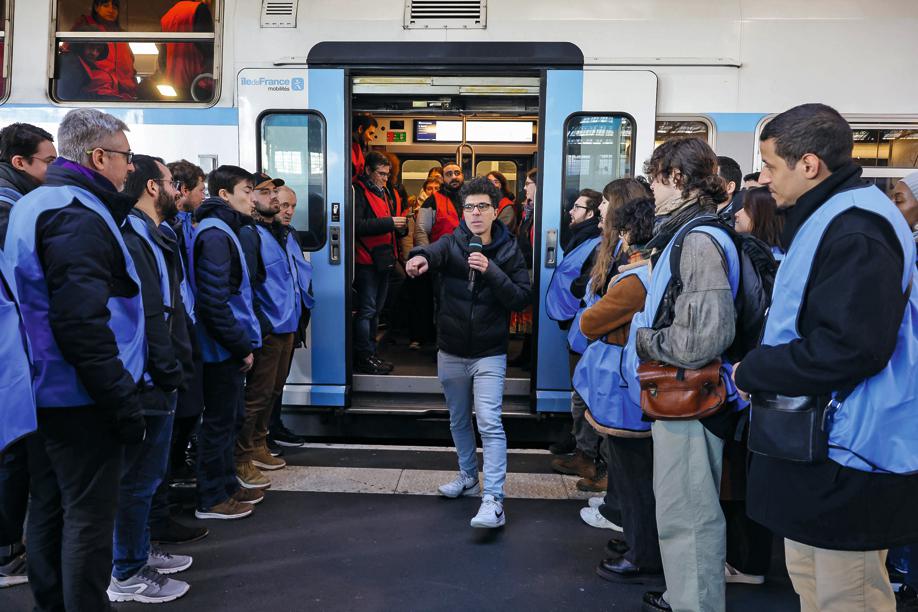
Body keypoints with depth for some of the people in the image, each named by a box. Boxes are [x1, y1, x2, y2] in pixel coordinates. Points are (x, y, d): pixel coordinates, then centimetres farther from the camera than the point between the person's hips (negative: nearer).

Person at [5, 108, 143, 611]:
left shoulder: (33, 206, 13)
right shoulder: (77, 216, -18)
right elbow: (83, 324, -25)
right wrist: (123, 402, -21)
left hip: (42, 394, 10)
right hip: (79, 400, -10)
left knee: (49, 511, 19)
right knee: (89, 517, 1)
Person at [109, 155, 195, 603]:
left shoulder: (152, 238, 15)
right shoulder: (133, 239, -18)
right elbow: (146, 317, -24)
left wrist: (176, 369, 12)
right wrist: (171, 372, -17)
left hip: (158, 379, 10)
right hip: (150, 381, -10)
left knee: (144, 475, 20)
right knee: (139, 478, 2)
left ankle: (140, 553, 35)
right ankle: (128, 576, 16)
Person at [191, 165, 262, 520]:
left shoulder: (224, 230, 14)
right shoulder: (215, 235, -17)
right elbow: (214, 303, -23)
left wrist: (243, 342, 13)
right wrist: (242, 347, -17)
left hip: (229, 347, 10)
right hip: (223, 348, -10)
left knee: (231, 417, 18)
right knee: (220, 421, 1)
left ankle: (226, 484, 32)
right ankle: (212, 500, 15)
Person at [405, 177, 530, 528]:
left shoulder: (509, 250, -4)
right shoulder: (453, 243, -3)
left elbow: (522, 299, -12)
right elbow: (435, 252, -28)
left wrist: (491, 271, -25)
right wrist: (420, 257, -52)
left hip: (489, 354, -3)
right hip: (451, 352, 3)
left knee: (490, 423, -12)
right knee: (458, 420, 17)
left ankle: (494, 500, -8)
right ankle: (468, 477, 37)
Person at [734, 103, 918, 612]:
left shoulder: (854, 231, -20)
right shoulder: (829, 219, 14)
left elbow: (851, 348, -29)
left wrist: (752, 372, -17)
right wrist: (762, 368, 7)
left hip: (846, 455, -11)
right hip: (814, 440, 11)